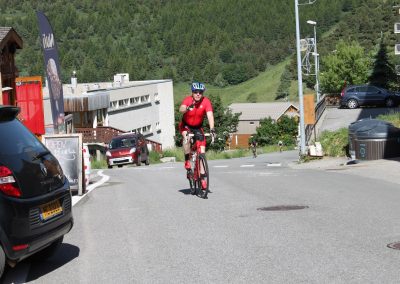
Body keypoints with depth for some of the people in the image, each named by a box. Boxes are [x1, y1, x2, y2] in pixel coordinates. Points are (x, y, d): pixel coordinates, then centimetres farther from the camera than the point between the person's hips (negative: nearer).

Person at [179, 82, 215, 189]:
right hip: (186, 125, -2)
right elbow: (181, 109, -43)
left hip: (198, 127, 2)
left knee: (202, 151, -7)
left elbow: (210, 115, -32)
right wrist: (187, 108, -66)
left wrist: (212, 129, -47)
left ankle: (202, 177, 1)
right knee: (186, 137, -37)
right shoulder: (188, 100, -24)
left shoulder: (206, 101, -22)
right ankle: (187, 160, -16)